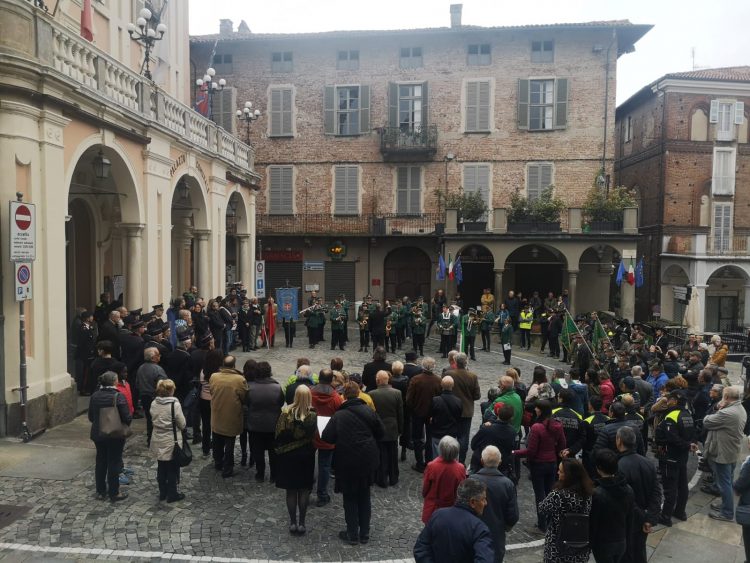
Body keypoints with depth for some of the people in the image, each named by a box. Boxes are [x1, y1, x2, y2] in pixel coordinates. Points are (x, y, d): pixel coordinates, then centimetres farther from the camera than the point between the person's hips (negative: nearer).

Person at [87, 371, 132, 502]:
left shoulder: (94, 396, -2)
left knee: (100, 462, 17)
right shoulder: (118, 396, -18)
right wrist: (125, 427, 4)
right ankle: (114, 493, 14)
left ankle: (100, 491, 27)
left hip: (98, 435, 5)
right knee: (114, 463, 6)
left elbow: (90, 417, 6)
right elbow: (127, 417, -17)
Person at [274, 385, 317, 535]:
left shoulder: (286, 414, -14)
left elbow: (278, 436, -8)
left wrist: (278, 450, 5)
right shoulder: (313, 416, -14)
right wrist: (312, 449, 4)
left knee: (291, 491, 11)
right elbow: (316, 437, -11)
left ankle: (293, 522, 16)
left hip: (288, 456, 0)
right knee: (304, 491, 12)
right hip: (306, 457, 0)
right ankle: (301, 523, 15)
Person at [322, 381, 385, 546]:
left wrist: (341, 439, 5)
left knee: (350, 498, 11)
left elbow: (326, 437, -15)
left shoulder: (339, 415, -14)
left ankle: (352, 535, 17)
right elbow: (381, 433, 3)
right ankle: (364, 534, 24)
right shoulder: (369, 412, -4)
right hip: (368, 461, 3)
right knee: (364, 496, 16)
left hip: (348, 462, -3)